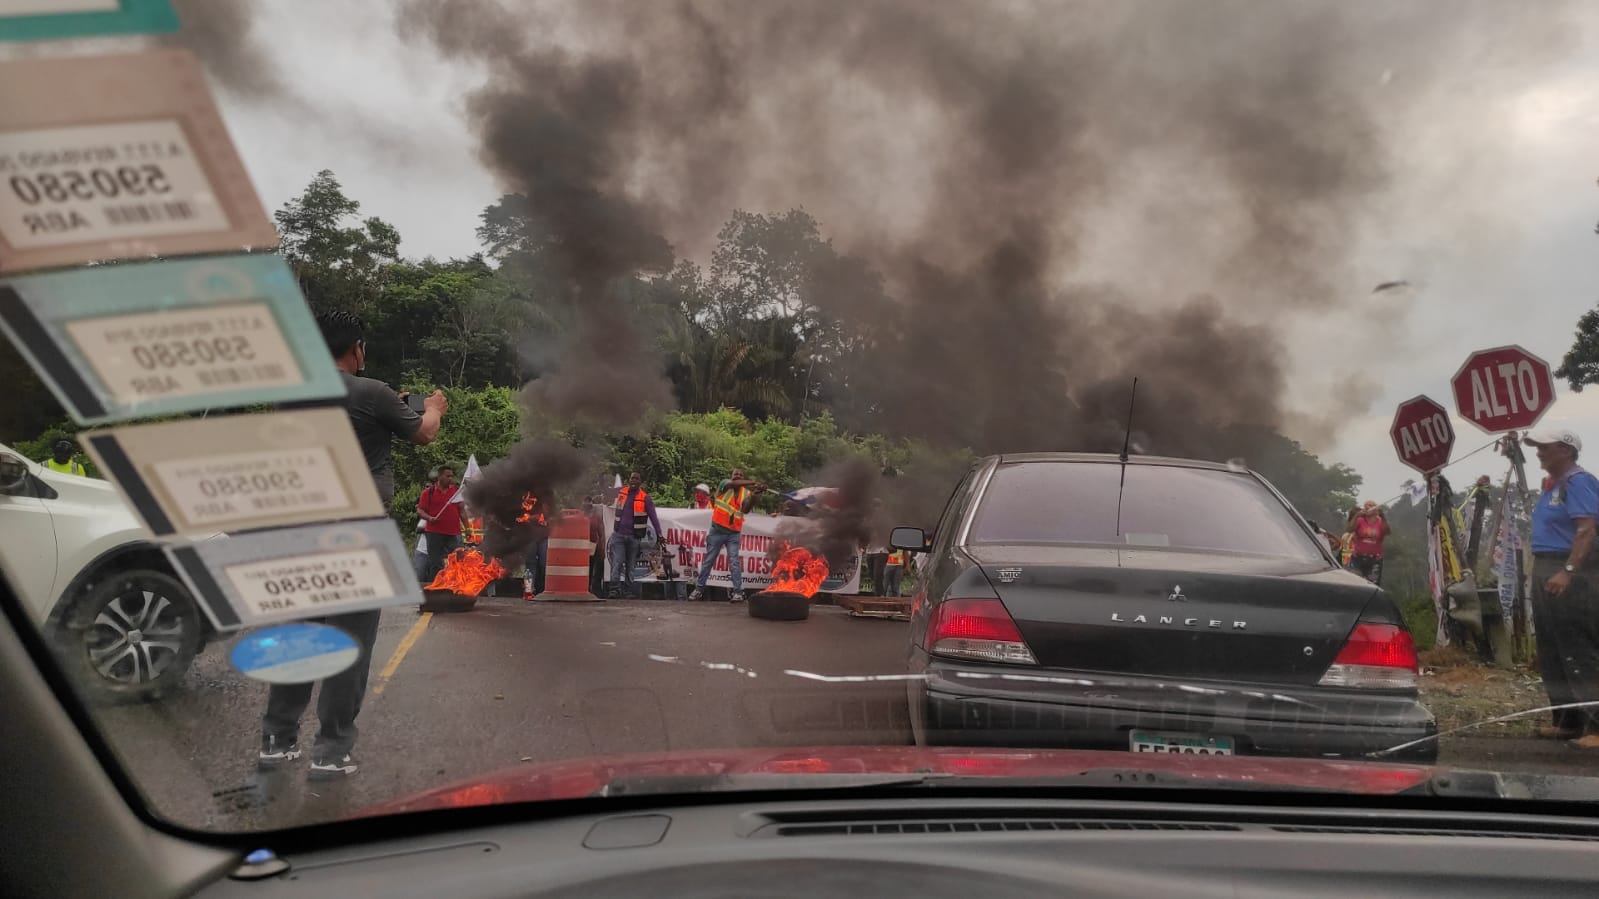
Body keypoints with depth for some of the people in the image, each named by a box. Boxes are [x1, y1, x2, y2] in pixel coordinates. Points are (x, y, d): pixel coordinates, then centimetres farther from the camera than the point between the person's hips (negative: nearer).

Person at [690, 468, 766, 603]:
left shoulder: (746, 492, 2)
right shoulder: (724, 484, -3)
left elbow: (746, 509, -16)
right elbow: (734, 483, -28)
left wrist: (754, 495, -33)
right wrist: (753, 483, -40)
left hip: (734, 533, 1)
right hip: (717, 530, -1)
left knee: (734, 562, -6)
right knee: (708, 560, 8)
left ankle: (738, 592, -6)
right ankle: (699, 589, 18)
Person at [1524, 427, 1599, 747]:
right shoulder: (1552, 484, 17)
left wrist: (1568, 571, -27)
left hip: (1567, 574, -10)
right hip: (1545, 572, 10)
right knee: (1554, 653, 12)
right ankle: (1568, 720, 19)